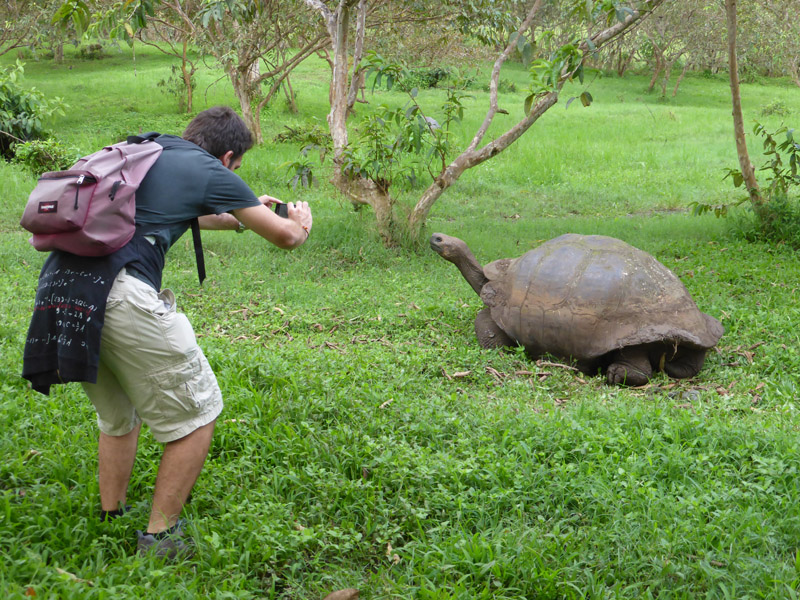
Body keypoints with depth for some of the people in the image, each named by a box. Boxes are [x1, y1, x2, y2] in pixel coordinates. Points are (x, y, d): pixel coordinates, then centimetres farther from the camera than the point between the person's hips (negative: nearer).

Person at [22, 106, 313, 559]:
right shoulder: (210, 172, 6)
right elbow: (285, 237, 16)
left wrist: (238, 218, 60)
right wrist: (301, 219, 40)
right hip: (120, 295, -8)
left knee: (117, 418, 26)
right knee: (196, 412, 8)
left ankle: (112, 523, 30)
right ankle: (160, 538, 10)